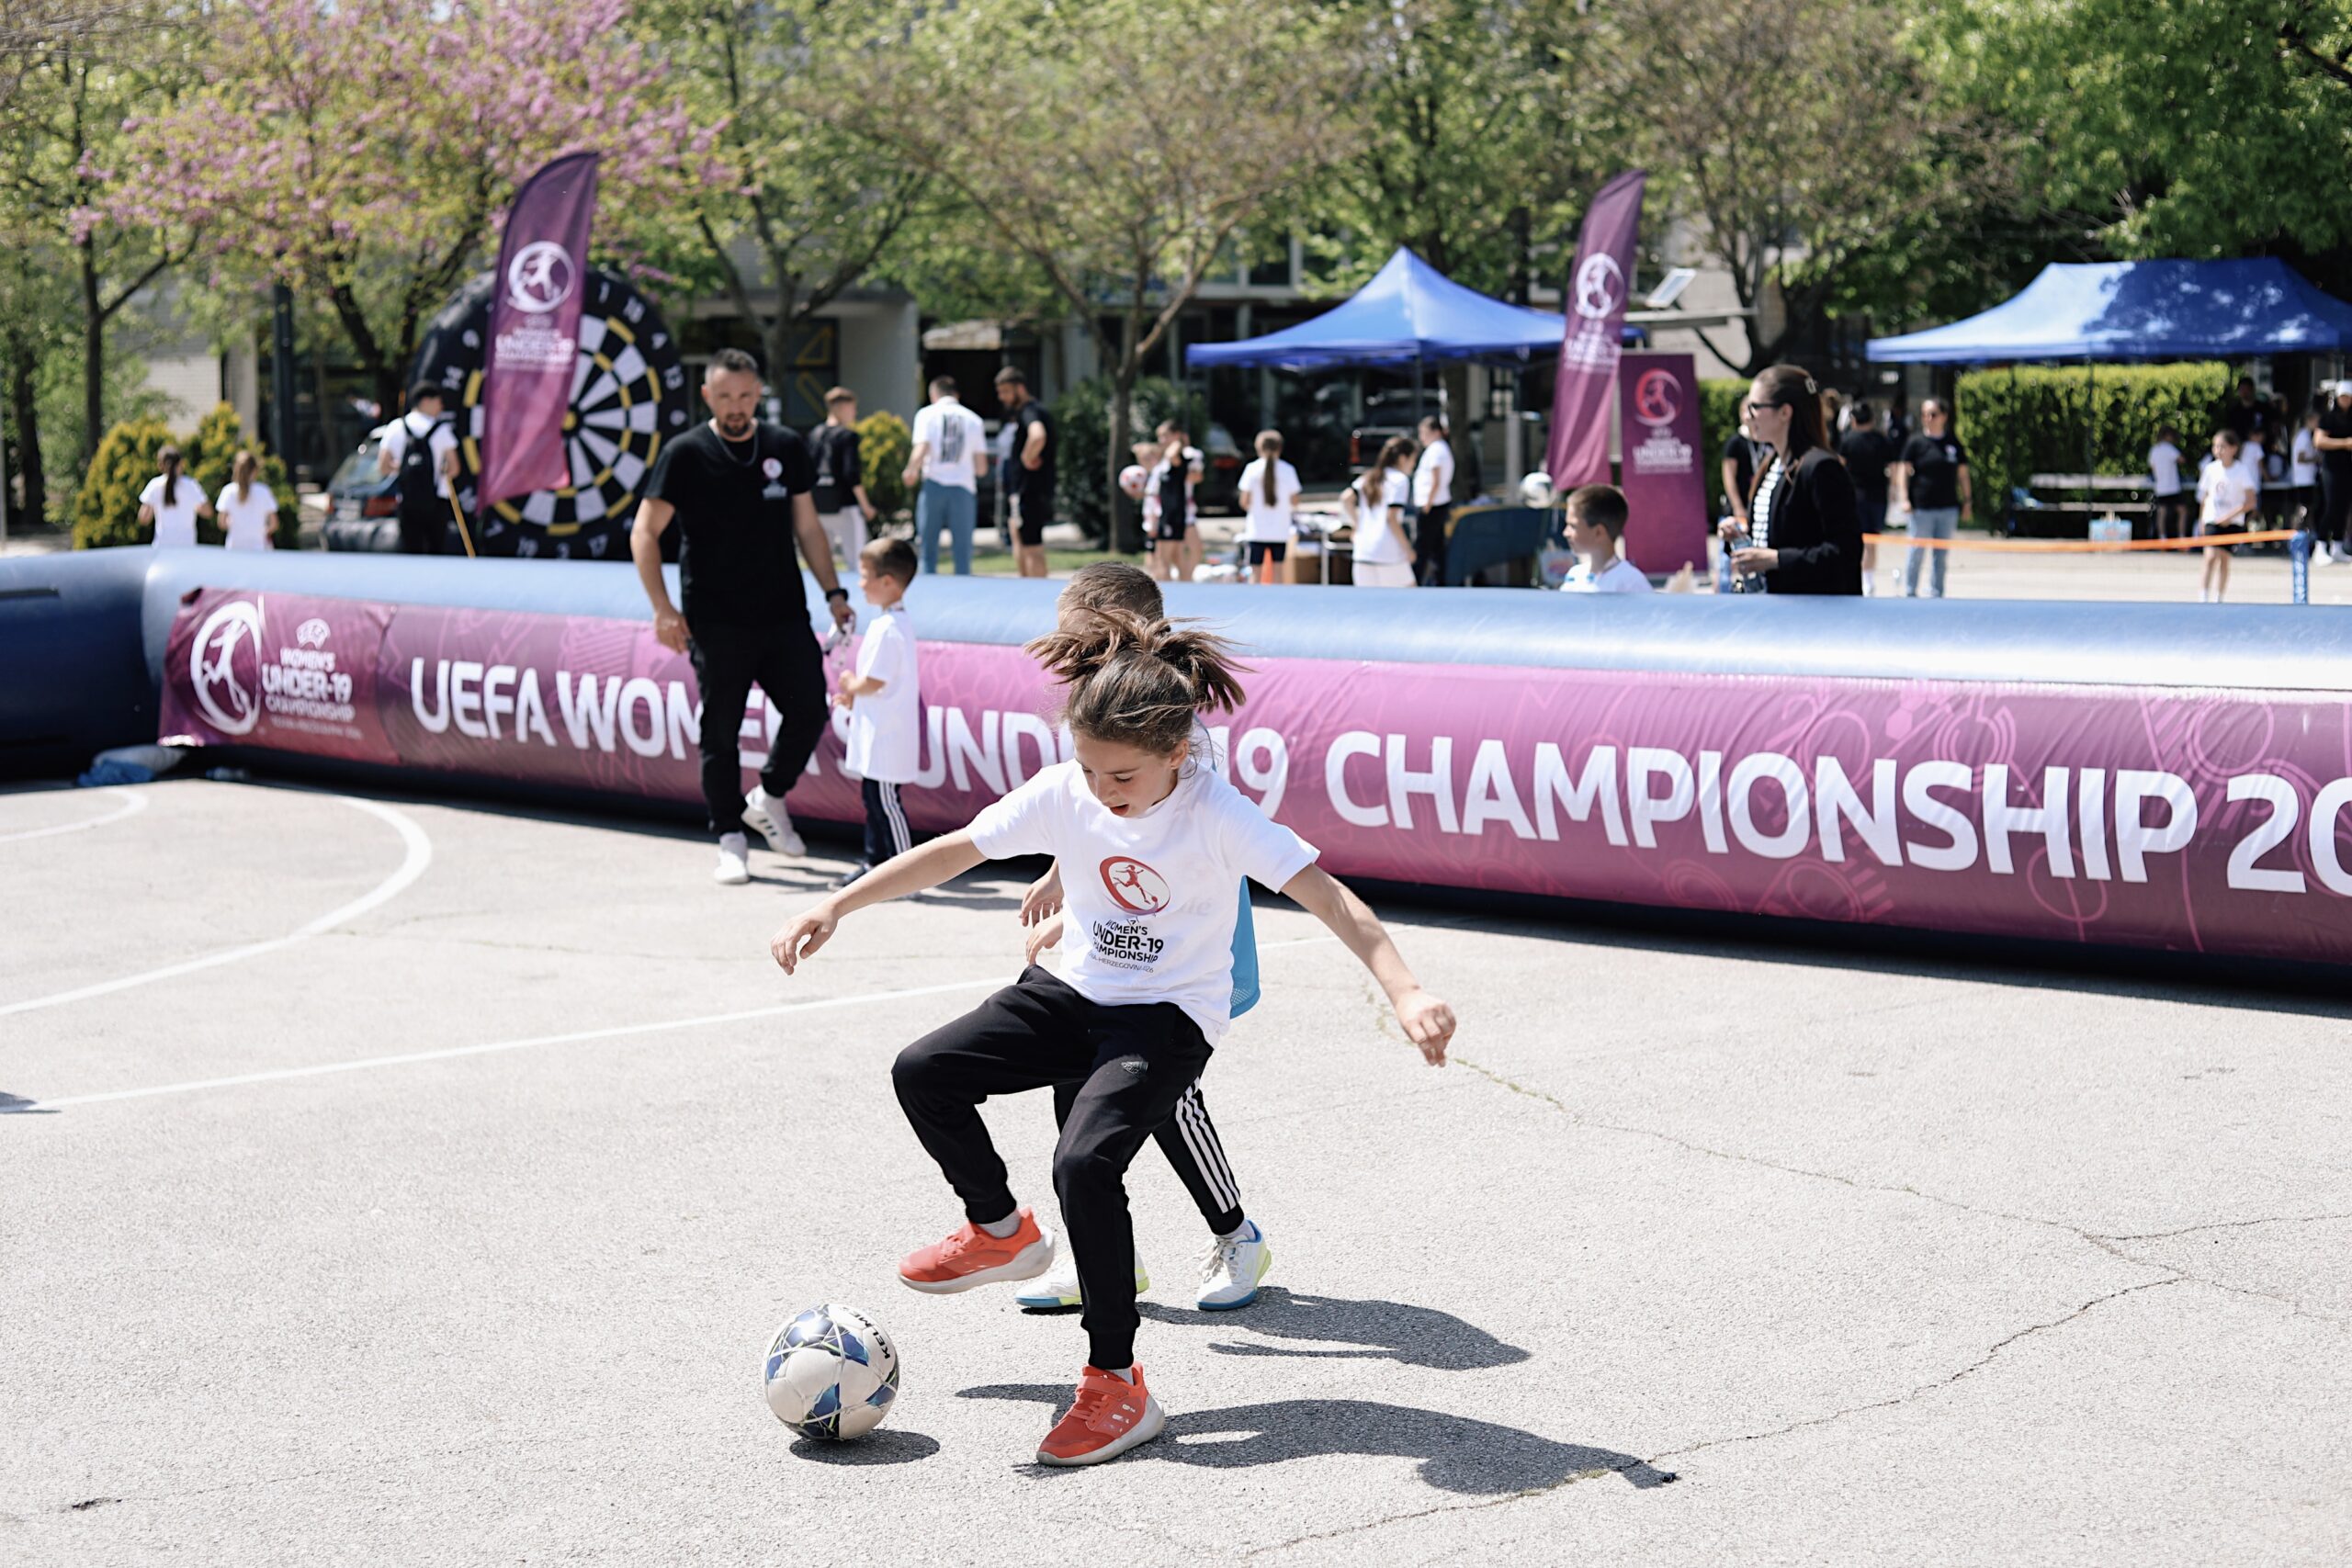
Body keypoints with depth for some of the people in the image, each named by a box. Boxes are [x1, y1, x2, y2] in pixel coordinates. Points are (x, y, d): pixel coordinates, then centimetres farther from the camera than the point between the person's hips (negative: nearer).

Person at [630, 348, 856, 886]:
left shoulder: (786, 447, 8)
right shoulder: (686, 454, -3)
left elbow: (807, 526, 16)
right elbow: (645, 533, -3)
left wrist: (833, 592, 7)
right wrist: (663, 609, -11)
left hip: (785, 615, 3)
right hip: (716, 623, -3)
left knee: (809, 711, -1)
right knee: (721, 731, 1)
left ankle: (769, 799, 25)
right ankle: (731, 838, 13)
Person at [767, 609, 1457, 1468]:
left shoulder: (1216, 813, -23)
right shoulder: (1063, 793, -10)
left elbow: (1329, 897, -30)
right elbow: (950, 853, -1)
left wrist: (1405, 992, -44)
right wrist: (836, 906, -4)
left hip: (1171, 1017, -6)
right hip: (1079, 992, 6)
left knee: (1085, 1159, -27)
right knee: (924, 1072, -6)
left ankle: (1117, 1383, -14)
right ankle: (1000, 1230, 21)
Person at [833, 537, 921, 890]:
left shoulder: (887, 629, -21)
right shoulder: (897, 622, 12)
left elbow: (873, 682, -23)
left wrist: (850, 683, -4)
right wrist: (854, 697, 12)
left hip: (886, 737, -11)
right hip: (880, 735, 11)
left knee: (885, 802, -6)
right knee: (874, 797, 17)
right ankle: (876, 863, 26)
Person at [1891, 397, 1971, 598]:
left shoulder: (1953, 443, 9)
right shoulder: (1915, 442, -1)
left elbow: (1962, 474, 14)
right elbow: (1903, 471, -3)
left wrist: (1967, 502, 11)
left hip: (1948, 508, 3)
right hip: (1921, 508, -3)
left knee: (1941, 555, 8)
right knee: (1917, 553, -1)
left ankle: (1936, 594, 16)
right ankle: (1909, 594, 9)